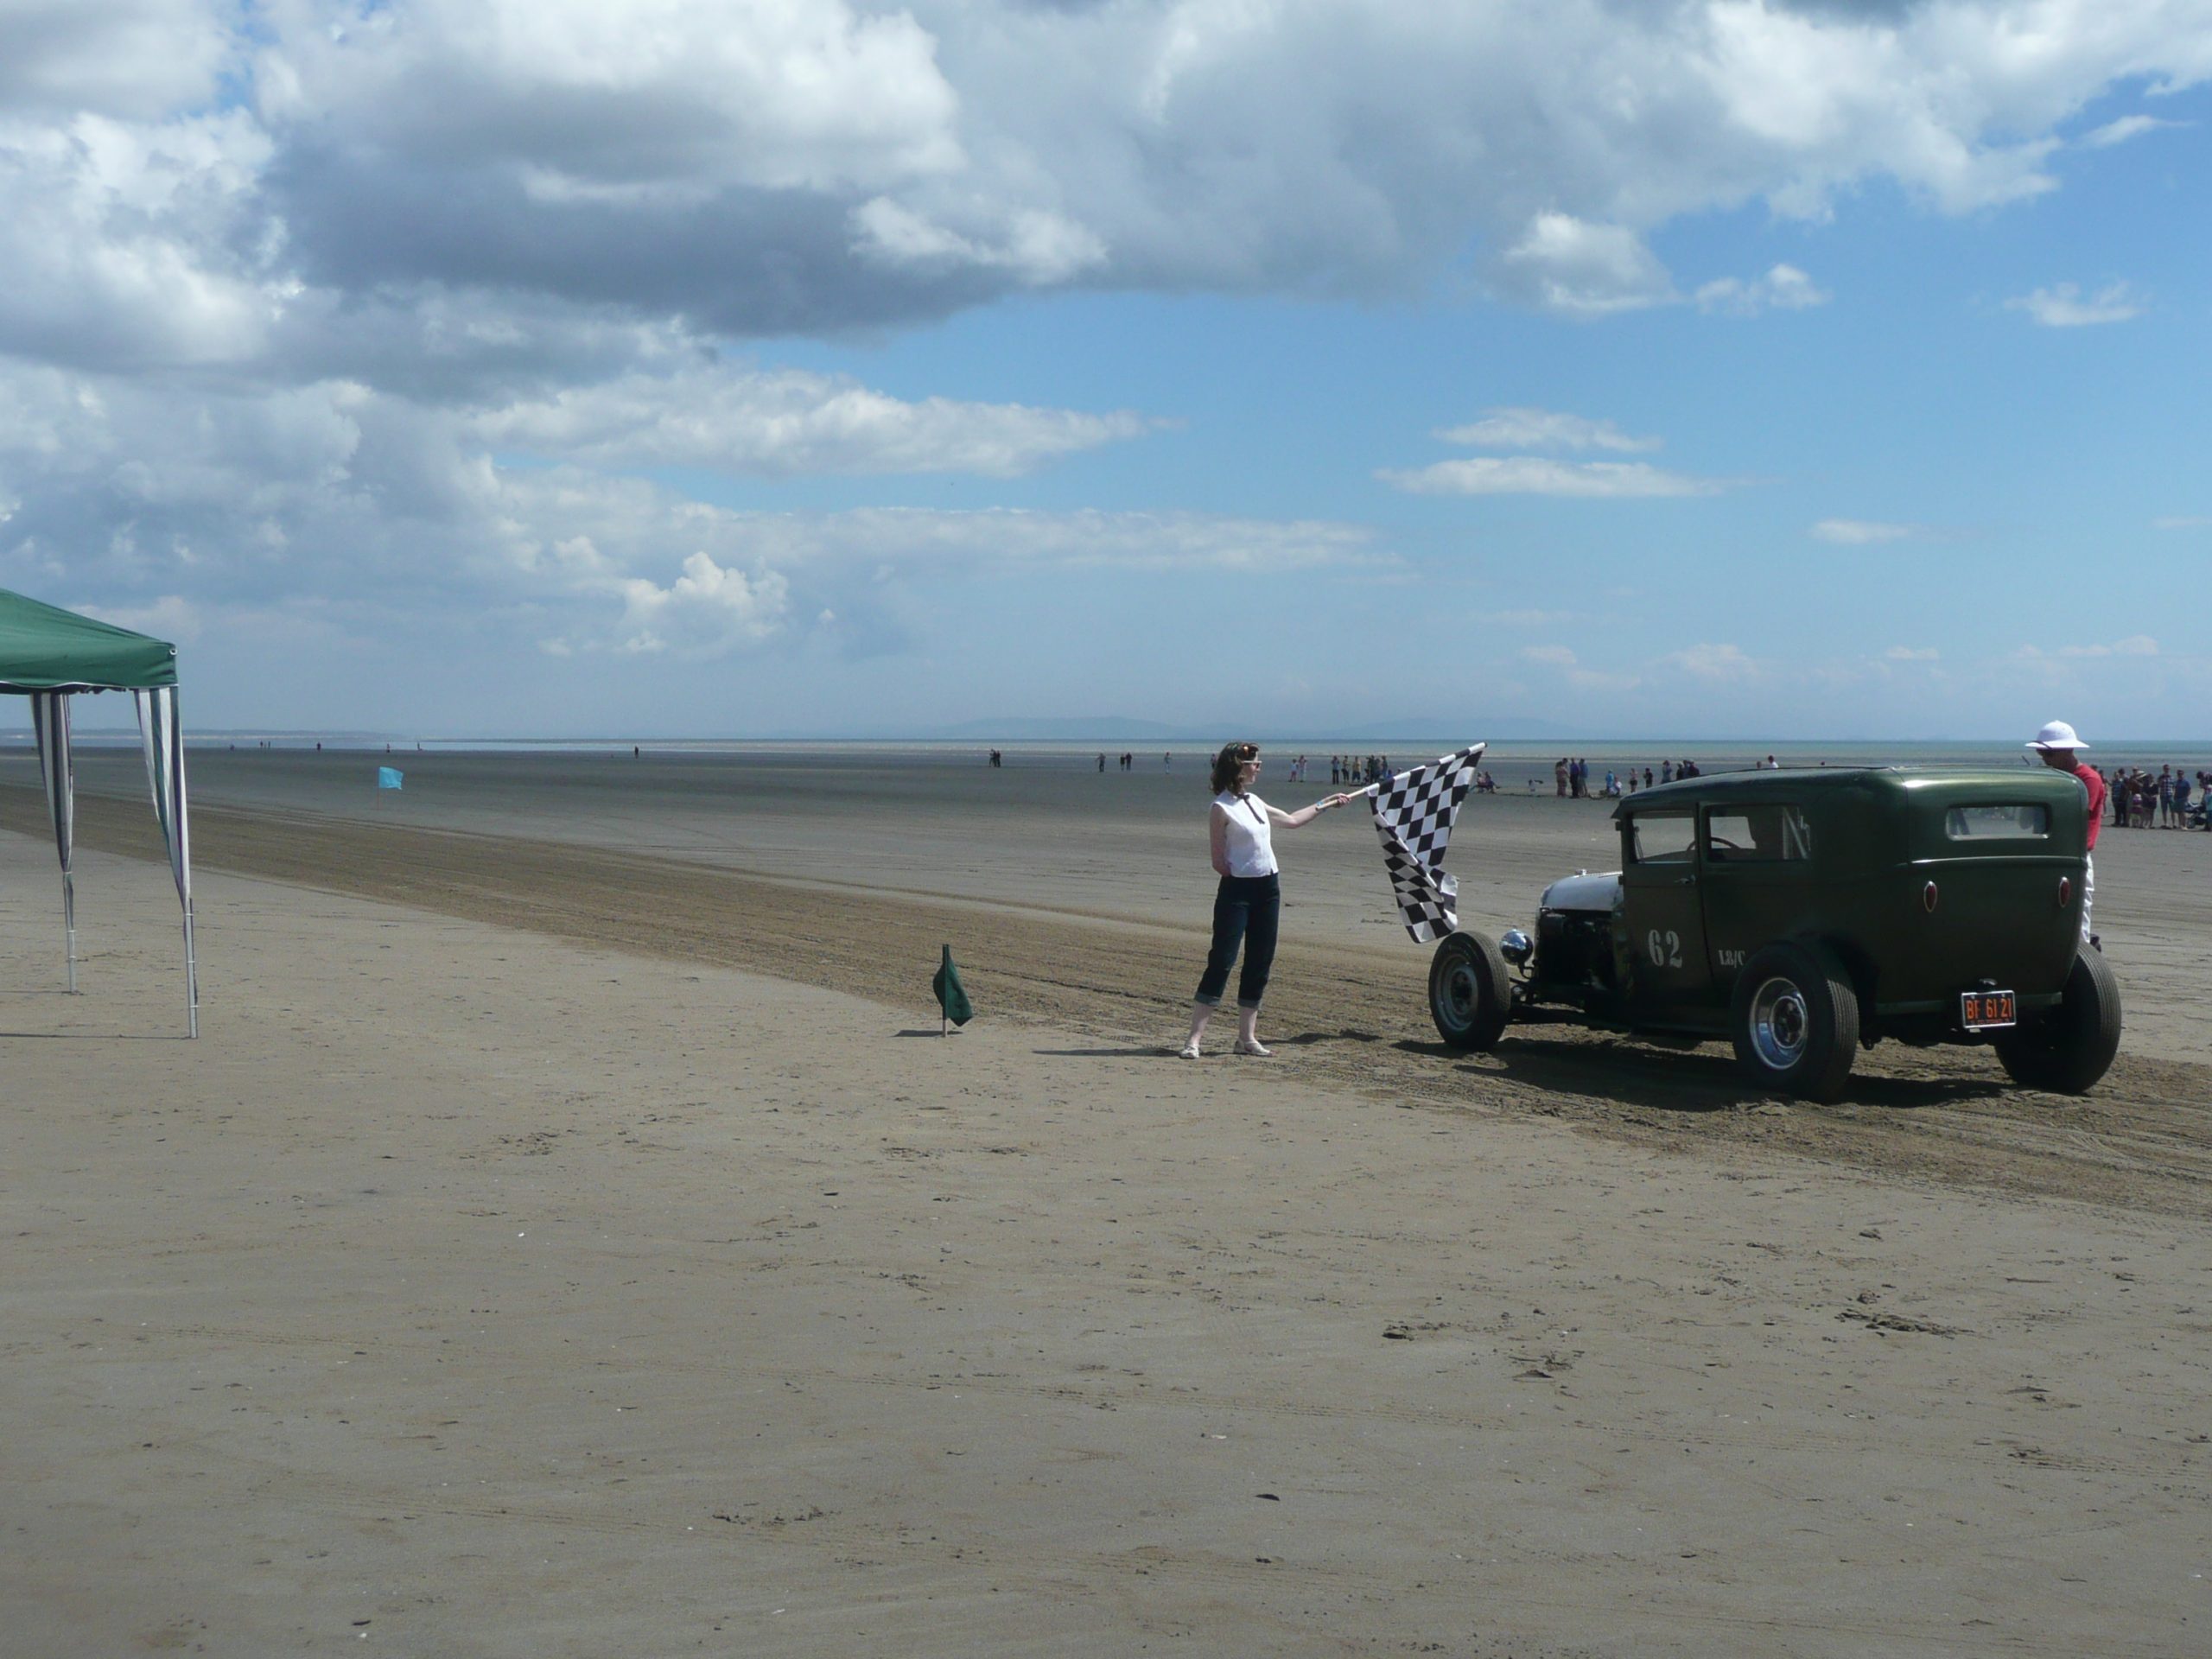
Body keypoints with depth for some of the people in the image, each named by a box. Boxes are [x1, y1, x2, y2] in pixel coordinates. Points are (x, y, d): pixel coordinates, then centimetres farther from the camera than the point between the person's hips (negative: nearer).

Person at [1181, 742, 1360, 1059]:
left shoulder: (1254, 802, 13)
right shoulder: (1221, 808, -11)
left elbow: (1291, 820, 31)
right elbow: (1219, 863, -10)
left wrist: (1326, 804, 37)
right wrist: (1243, 877, -5)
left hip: (1268, 890, 8)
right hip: (1237, 892, -8)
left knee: (1260, 964, 7)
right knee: (1221, 962, -11)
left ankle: (1247, 1036, 14)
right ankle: (1195, 1038, -10)